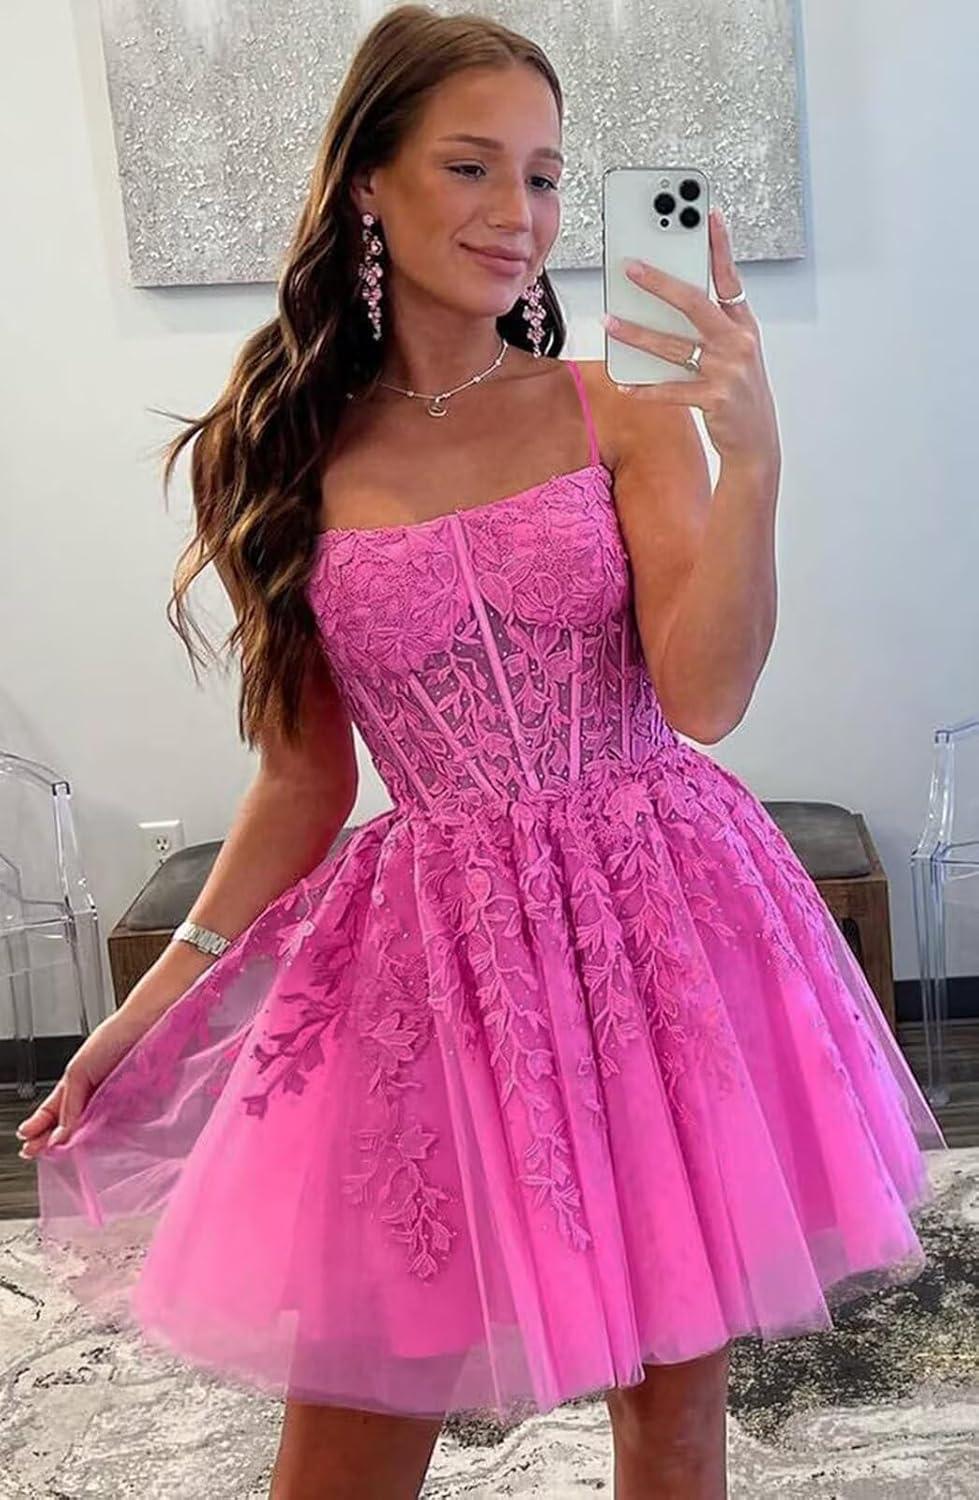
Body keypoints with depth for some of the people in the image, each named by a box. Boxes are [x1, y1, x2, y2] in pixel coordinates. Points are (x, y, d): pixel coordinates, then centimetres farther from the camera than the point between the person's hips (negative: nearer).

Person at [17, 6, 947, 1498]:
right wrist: (160, 998, 7)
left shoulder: (623, 413, 0)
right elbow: (305, 780, 7)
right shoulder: (283, 462, 1)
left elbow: (705, 695, -10)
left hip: (659, 920, 1)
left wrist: (751, 458, -23)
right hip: (434, 948, 0)